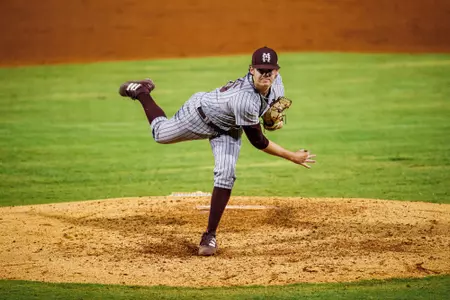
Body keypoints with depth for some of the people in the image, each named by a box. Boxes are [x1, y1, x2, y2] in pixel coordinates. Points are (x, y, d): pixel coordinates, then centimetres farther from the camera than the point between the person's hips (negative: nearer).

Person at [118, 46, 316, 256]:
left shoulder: (275, 82, -23)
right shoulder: (246, 101, -45)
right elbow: (257, 141, -34)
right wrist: (292, 156, -32)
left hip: (228, 130, 5)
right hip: (200, 114, -5)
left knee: (225, 176, -13)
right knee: (160, 133, 20)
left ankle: (210, 235, -3)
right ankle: (140, 91, 46)